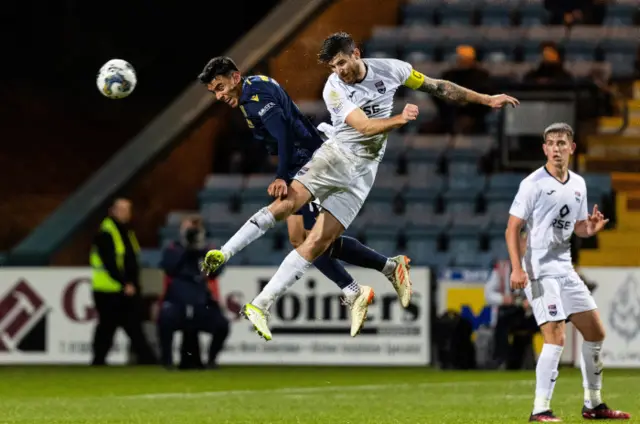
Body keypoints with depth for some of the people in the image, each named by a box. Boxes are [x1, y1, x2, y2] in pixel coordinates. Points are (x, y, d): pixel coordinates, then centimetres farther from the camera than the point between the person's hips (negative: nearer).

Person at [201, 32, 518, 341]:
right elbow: (365, 126, -19)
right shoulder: (334, 89, -9)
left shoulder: (390, 69, 1)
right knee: (289, 200, -31)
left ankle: (260, 306, -9)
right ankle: (223, 254, -28)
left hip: (362, 172, 2)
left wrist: (485, 99, 13)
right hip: (334, 156, -2)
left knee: (318, 243, -9)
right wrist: (399, 120, -36)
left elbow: (438, 87, 11)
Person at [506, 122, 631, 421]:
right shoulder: (533, 184, -9)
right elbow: (512, 229, -11)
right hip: (540, 271, -8)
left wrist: (592, 228, -3)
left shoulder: (578, 184, 11)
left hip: (566, 270, 8)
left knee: (595, 332, 10)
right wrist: (517, 268, -23)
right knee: (556, 337, -18)